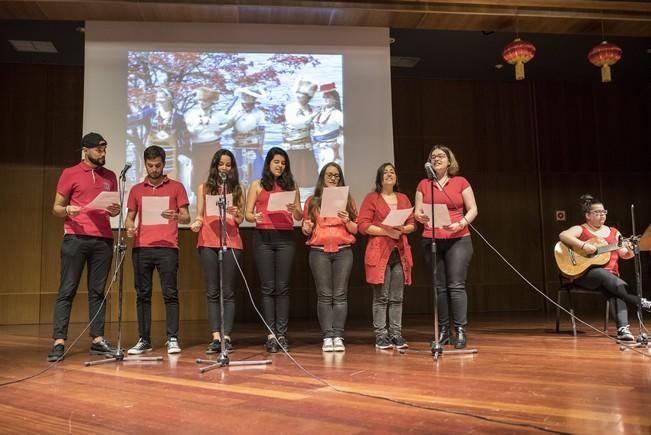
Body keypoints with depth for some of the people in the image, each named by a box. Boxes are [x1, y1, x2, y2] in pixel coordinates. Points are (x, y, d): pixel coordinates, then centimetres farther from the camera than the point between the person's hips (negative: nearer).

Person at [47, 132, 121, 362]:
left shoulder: (110, 176, 16)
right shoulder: (70, 174, 5)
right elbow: (56, 208, 5)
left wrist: (115, 210, -2)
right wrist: (66, 210, -17)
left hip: (103, 240, 4)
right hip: (76, 238, -3)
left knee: (97, 291, 5)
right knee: (67, 290, -4)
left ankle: (98, 340, 8)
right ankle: (59, 342, -3)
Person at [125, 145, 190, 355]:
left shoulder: (176, 187, 9)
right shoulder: (136, 190, 16)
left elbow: (186, 217, 6)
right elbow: (129, 216, 18)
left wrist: (176, 216, -17)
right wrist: (130, 227, -5)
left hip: (167, 247, -2)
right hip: (141, 247, 3)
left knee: (170, 294, -4)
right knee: (142, 295, 3)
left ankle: (172, 339, 0)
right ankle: (144, 340, 10)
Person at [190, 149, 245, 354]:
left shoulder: (237, 189, 13)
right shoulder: (204, 187, 14)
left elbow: (240, 219, 9)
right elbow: (199, 215, 11)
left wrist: (235, 214, -13)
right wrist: (196, 223, -10)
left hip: (231, 242, 0)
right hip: (208, 242, 1)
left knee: (228, 291, -2)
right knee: (212, 292, -1)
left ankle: (226, 336, -1)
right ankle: (215, 337, 0)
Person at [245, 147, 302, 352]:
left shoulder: (291, 185, 12)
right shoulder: (257, 185, 9)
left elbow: (300, 216, 10)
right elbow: (247, 214, 5)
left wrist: (294, 210, -12)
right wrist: (254, 217, -17)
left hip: (285, 238, 1)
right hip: (263, 238, -1)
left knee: (283, 287, -1)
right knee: (268, 287, 0)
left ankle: (281, 334, 3)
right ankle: (271, 334, 2)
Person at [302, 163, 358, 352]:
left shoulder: (347, 200, 12)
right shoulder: (312, 201, 11)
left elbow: (355, 230, 9)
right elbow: (306, 231, 13)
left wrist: (347, 221, -10)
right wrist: (307, 228, -9)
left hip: (343, 251, 1)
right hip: (319, 251, 0)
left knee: (340, 295, -2)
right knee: (324, 295, -2)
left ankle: (338, 336, 0)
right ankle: (327, 337, 0)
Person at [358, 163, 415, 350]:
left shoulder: (403, 198, 18)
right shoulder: (371, 198, 4)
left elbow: (412, 224, 15)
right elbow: (363, 225, -5)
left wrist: (403, 229, -7)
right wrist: (386, 231, -14)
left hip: (400, 252, 4)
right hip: (379, 252, -4)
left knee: (397, 298, 5)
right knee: (381, 297, -4)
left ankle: (396, 334, 10)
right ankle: (381, 336, 1)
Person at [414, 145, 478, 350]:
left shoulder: (461, 182, 5)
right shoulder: (423, 184, 10)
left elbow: (473, 209, 3)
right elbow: (417, 212, 7)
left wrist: (461, 223, -14)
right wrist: (420, 216, -17)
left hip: (458, 240, -2)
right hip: (431, 241, 2)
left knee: (456, 285, -7)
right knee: (439, 287, 4)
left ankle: (460, 331, -3)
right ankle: (443, 331, 11)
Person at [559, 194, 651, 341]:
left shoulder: (614, 232, 19)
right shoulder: (580, 230, 3)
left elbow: (624, 254, 14)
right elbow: (563, 235, -17)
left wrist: (631, 250, -9)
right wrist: (583, 245, -27)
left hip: (610, 275, 4)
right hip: (585, 273, -3)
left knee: (616, 290, -31)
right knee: (604, 274, -37)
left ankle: (623, 328, -43)